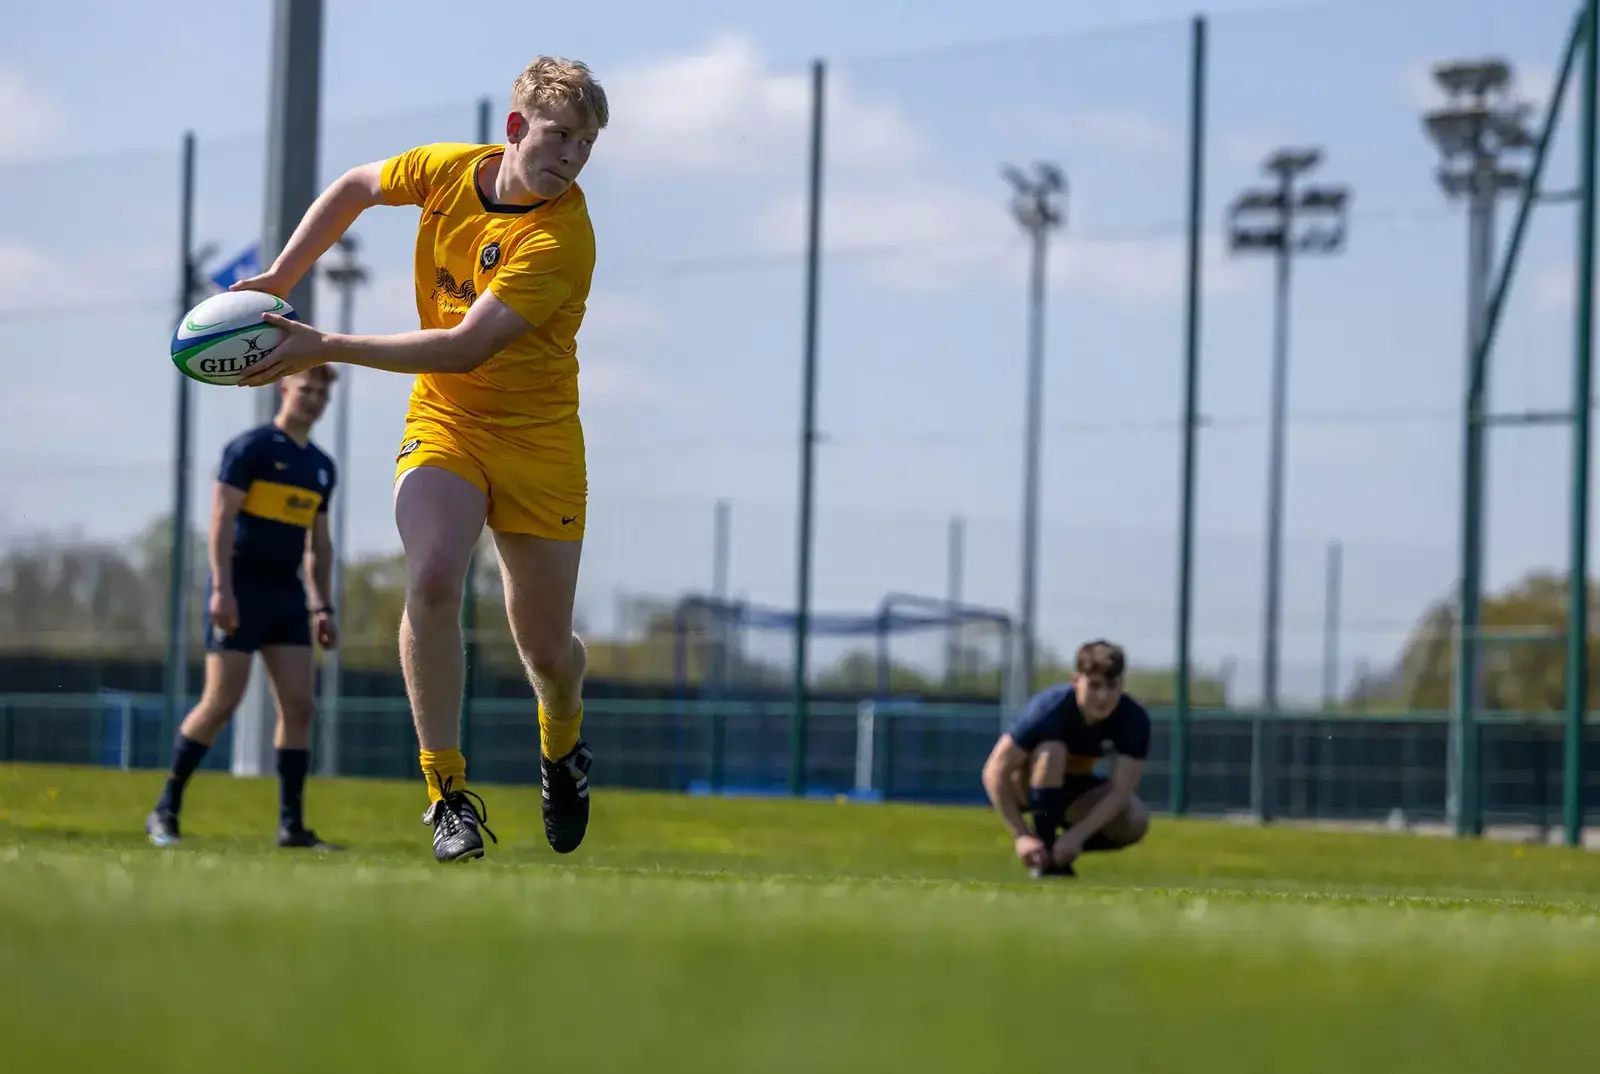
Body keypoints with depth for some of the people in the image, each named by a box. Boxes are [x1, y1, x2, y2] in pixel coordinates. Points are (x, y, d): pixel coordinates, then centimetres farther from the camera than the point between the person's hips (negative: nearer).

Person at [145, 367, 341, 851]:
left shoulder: (322, 467, 16)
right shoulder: (250, 447, -6)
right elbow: (221, 517, -13)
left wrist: (323, 607, 13)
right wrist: (221, 588, -20)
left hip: (287, 594, 7)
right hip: (241, 591, -7)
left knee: (299, 706, -3)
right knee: (221, 704, -10)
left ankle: (292, 825, -1)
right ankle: (165, 812, 2)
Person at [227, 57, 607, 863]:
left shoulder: (563, 240, -24)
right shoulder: (447, 170, -8)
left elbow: (466, 348, -30)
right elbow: (356, 187, 15)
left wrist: (329, 349, -31)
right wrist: (279, 280, 8)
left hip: (536, 435, -2)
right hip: (443, 418, 2)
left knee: (547, 650, 4)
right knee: (431, 579, -26)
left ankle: (562, 746, 42)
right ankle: (446, 790, -17)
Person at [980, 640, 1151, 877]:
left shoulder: (1134, 719, -23)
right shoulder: (1049, 709, -31)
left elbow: (1120, 791, -26)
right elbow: (995, 773, -31)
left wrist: (1076, 835, -38)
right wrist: (1021, 836, -36)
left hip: (1074, 787, 3)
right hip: (1025, 786, -3)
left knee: (1135, 821, -25)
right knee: (1051, 750, -37)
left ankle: (1061, 852, 0)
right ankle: (1046, 859, -29)